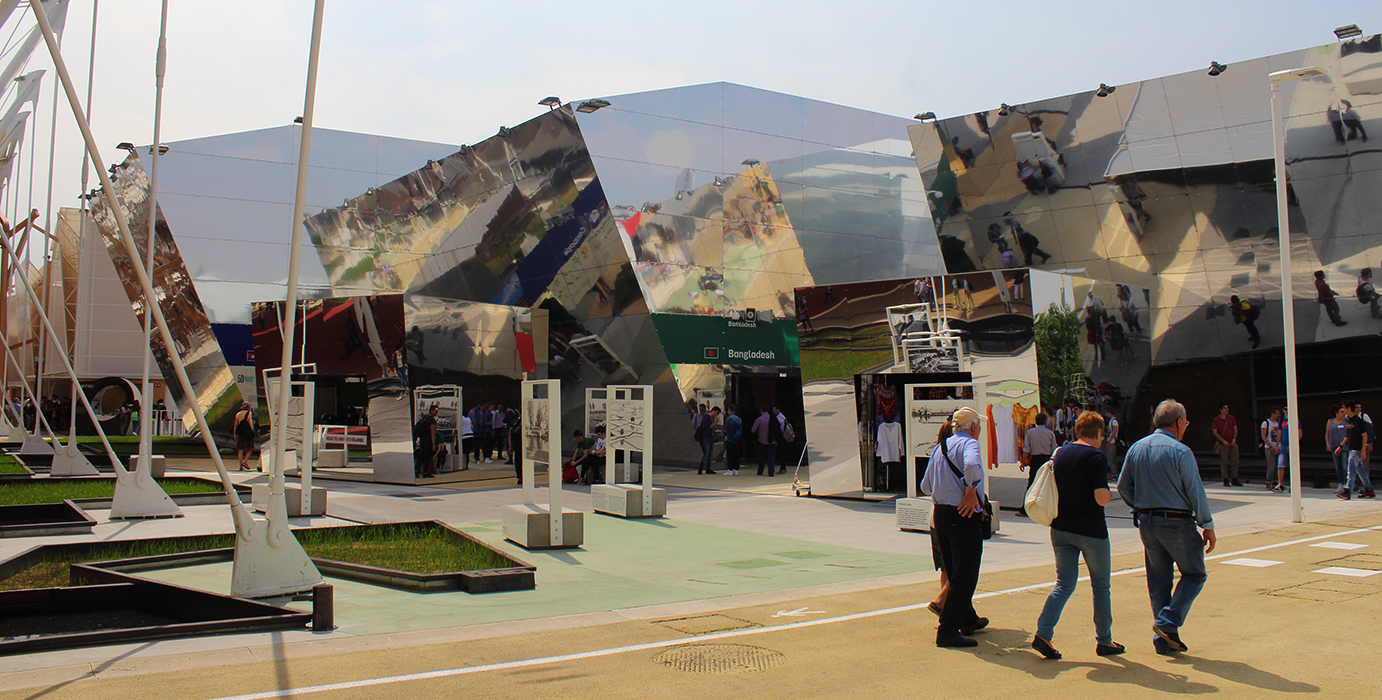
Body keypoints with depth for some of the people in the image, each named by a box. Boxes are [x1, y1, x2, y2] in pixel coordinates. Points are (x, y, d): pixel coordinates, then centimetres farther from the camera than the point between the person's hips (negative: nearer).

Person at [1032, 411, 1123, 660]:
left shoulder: (1060, 454, 5)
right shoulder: (1097, 457, -14)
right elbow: (1100, 498, -20)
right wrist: (1110, 495, 0)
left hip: (1061, 529, 5)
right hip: (1091, 531, -5)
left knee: (1064, 583, 8)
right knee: (1100, 586, 12)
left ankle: (1043, 633, -6)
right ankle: (1104, 641, 20)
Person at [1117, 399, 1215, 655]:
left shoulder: (1136, 448, 6)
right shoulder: (1180, 452, -12)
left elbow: (1123, 487, 9)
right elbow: (1196, 492, -11)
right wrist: (1208, 526, -5)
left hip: (1146, 523, 6)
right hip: (1177, 522, -6)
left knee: (1158, 581, 12)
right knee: (1194, 574, 10)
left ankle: (1163, 640, 14)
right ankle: (1168, 622, -4)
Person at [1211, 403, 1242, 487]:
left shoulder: (1231, 418, 10)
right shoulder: (1216, 419, 0)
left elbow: (1235, 430, 10)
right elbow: (1215, 432, -2)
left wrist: (1234, 440, -3)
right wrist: (1223, 441, -12)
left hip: (1232, 444, 3)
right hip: (1222, 445, -3)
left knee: (1235, 462, 4)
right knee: (1224, 462, -2)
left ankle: (1234, 479, 13)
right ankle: (1226, 481, 3)